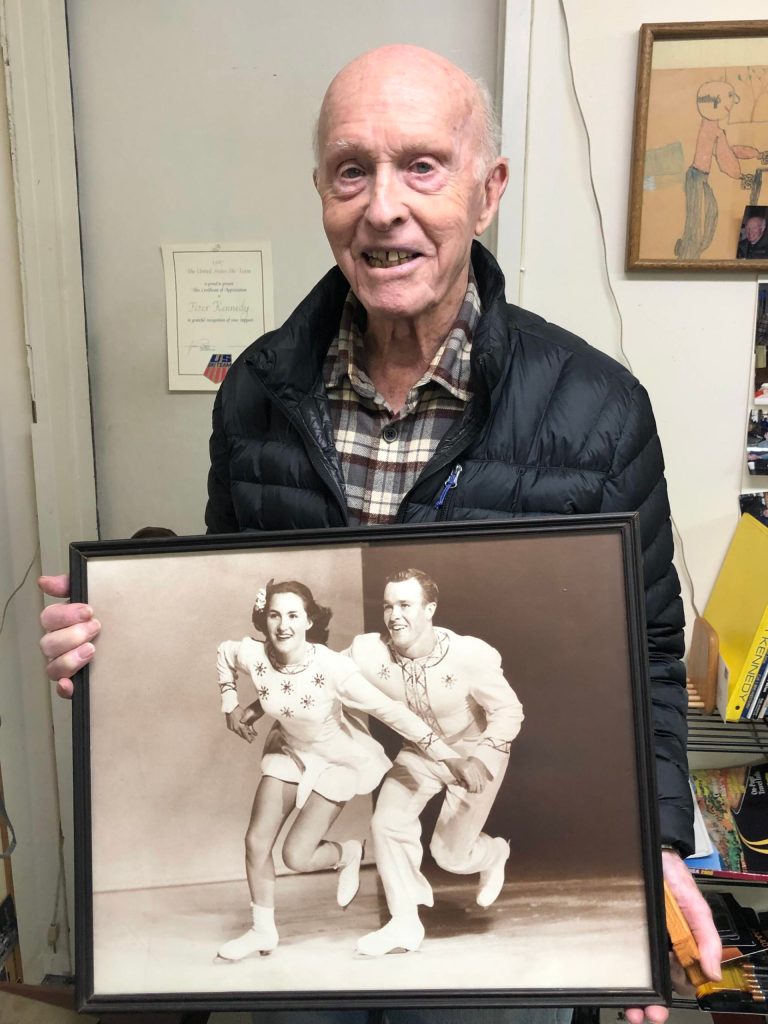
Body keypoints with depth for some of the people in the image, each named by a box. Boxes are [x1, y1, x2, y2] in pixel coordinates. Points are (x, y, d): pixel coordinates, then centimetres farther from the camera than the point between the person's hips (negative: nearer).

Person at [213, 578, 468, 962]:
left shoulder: (332, 667, -35)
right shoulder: (252, 655, -23)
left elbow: (393, 712, -30)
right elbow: (224, 652, 3)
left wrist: (447, 757, -29)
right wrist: (231, 706, 0)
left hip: (339, 758, -4)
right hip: (289, 750, 5)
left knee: (296, 856, -6)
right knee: (256, 843, 2)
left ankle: (349, 853, 28)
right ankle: (263, 930, 26)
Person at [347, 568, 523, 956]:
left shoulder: (469, 655, -35)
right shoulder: (369, 651, -26)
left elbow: (508, 711, -25)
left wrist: (479, 762, -35)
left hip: (474, 752, -4)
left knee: (449, 853, 1)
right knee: (387, 823, -9)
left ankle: (493, 855, 38)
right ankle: (405, 923, 11)